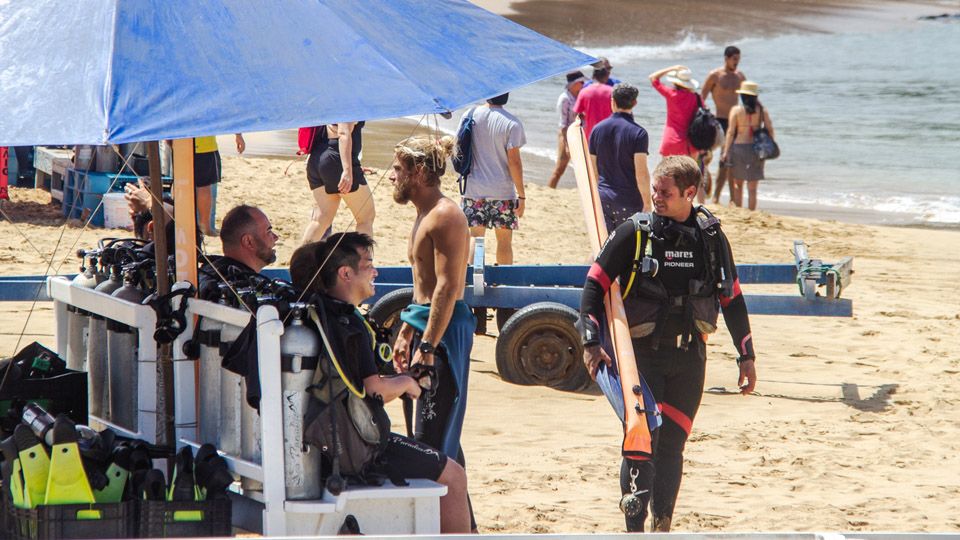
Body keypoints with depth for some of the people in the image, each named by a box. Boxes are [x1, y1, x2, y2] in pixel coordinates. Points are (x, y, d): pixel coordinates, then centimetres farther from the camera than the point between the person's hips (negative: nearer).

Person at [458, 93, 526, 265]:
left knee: (474, 238, 4)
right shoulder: (511, 123, -12)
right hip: (503, 192, -2)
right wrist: (521, 196, -6)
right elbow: (514, 161, -12)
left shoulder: (469, 116, -1)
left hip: (473, 189, 2)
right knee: (504, 240, 9)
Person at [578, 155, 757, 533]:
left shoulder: (711, 238, 3)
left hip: (688, 359, 3)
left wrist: (747, 356, 12)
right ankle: (635, 530, -7)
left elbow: (732, 299, 12)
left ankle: (663, 527, 21)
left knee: (671, 446, 8)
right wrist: (590, 342, -11)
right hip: (642, 355, -2)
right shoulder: (634, 233, -6)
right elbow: (595, 284, -2)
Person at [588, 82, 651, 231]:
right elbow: (641, 172, -16)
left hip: (603, 199, 4)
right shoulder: (638, 133, -11)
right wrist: (647, 203, -10)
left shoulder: (597, 129, 5)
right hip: (629, 202, -4)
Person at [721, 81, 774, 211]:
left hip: (738, 147, -1)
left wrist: (726, 152, -4)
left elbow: (731, 132, -6)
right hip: (756, 149, 1)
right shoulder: (762, 110, 1)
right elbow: (769, 129, -3)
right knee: (752, 186, 4)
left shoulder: (736, 110, -4)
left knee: (737, 183, 14)